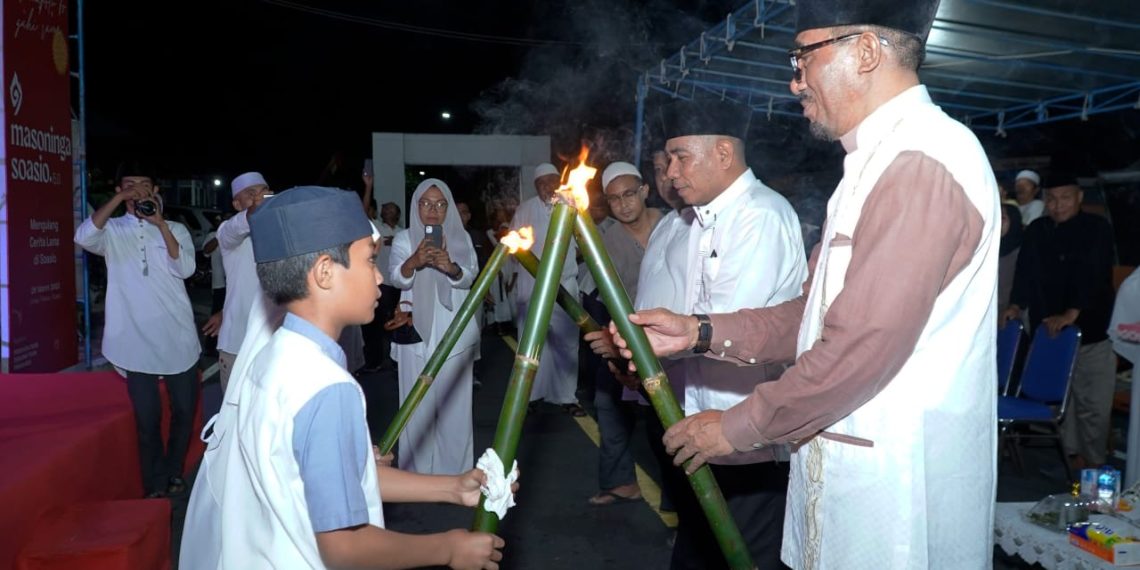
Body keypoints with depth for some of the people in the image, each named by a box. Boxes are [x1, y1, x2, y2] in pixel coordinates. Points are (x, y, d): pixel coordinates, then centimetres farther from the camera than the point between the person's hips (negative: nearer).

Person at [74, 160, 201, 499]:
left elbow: (185, 269, -9)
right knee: (148, 417, 3)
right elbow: (84, 237, -17)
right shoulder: (113, 231, 4)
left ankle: (174, 473, 30)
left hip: (177, 337, 1)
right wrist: (118, 200, -19)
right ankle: (155, 486, 17)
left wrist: (161, 224, -16)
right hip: (136, 340, -1)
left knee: (184, 409, 10)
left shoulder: (176, 230, 6)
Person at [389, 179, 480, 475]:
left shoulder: (461, 238, 6)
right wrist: (414, 261, -36)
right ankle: (419, 471, 10)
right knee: (419, 405, 0)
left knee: (454, 404, 3)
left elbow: (469, 276, -10)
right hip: (417, 333, -1)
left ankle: (454, 469, 15)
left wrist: (451, 267, -33)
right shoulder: (404, 239, 3)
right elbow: (397, 278, -14)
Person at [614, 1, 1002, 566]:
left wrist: (737, 426, -14)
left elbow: (864, 346, -25)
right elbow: (815, 313, 13)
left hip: (895, 488, -8)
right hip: (845, 474, 9)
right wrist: (700, 332, 2)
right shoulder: (880, 161, 14)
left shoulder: (922, 163, -19)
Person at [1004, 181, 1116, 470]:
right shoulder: (1036, 230, 9)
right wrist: (1017, 305, -8)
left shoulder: (1097, 228, -4)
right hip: (1048, 331, 3)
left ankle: (1094, 463, 11)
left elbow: (1094, 275, -15)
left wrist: (1071, 313, -25)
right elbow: (1025, 271, 7)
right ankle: (1072, 454, 20)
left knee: (1093, 403, -1)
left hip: (1091, 330, -3)